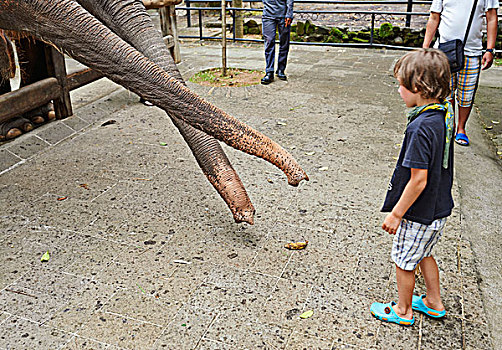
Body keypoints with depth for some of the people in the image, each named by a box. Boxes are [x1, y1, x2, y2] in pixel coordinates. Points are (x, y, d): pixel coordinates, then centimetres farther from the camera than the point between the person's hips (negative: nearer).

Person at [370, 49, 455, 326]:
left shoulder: (421, 128, -30)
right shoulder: (444, 114, -3)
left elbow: (419, 180, -27)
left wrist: (396, 214, -17)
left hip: (418, 213, -9)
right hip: (439, 208, 9)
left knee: (404, 262, 13)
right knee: (424, 255, 27)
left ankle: (403, 311, 33)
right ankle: (434, 303, 44)